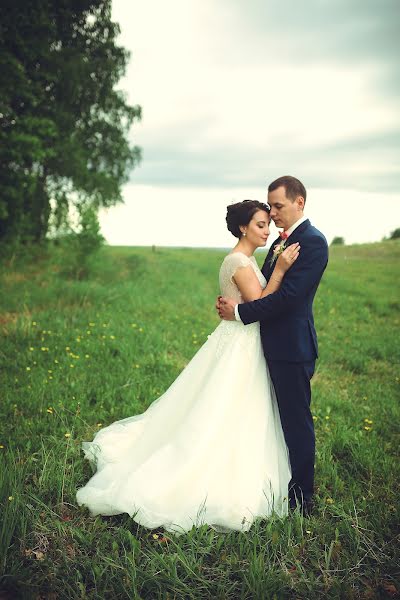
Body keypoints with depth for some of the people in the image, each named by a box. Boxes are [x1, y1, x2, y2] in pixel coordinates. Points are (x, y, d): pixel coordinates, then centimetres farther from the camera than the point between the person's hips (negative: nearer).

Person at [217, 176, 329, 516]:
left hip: (292, 347, -9)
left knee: (296, 421, 1)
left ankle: (301, 500, 16)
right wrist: (231, 303, -1)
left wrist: (240, 312, -17)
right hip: (274, 344, 9)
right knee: (281, 419, 18)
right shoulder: (280, 242, 16)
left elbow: (289, 295, -22)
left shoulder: (313, 242, -14)